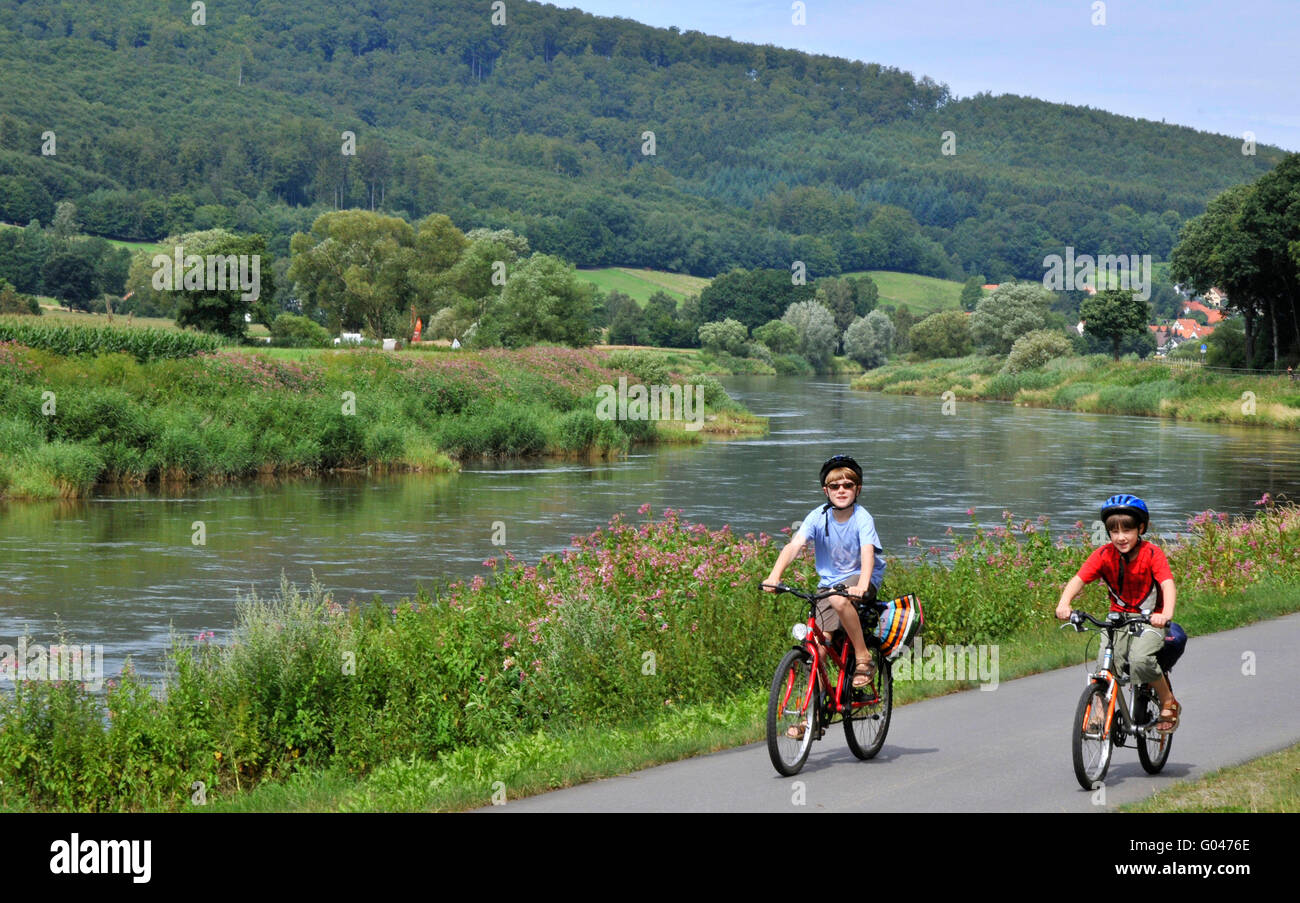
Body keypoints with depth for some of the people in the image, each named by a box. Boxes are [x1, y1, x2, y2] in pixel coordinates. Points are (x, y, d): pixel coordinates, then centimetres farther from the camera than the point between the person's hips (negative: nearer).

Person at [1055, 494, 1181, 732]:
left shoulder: (1152, 554, -15)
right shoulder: (1104, 555, -8)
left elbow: (1168, 584, -28)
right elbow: (1079, 579, -18)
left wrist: (1166, 613, -49)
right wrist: (1064, 603, -39)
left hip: (1150, 620, -3)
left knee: (1139, 659, -28)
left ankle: (1169, 703, -4)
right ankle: (1101, 711, -4)